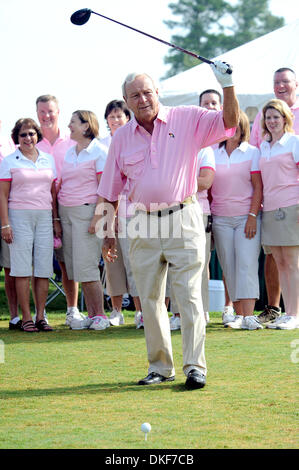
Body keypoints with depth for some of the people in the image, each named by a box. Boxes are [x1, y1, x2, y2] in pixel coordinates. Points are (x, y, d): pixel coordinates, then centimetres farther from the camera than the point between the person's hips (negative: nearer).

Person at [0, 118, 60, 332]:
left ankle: (41, 316, 6)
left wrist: (56, 220, 11)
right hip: (19, 216, -3)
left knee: (44, 267, 1)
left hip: (44, 216, 3)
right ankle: (26, 317, -1)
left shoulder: (48, 160, 13)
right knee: (22, 267, -4)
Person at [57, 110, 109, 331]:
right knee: (76, 267, 5)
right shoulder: (70, 152, 16)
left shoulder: (99, 151, -6)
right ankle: (91, 315, 10)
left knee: (86, 266, -10)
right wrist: (57, 216, 13)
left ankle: (100, 315, -2)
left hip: (86, 211, -7)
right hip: (66, 211, 7)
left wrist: (98, 216, -17)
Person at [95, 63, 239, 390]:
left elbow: (229, 122, -7)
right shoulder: (122, 138, 9)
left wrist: (227, 85, -21)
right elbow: (110, 193, 14)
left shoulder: (186, 120, 1)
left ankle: (195, 367, -3)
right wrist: (108, 232, 12)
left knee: (189, 295, -7)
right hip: (143, 227, 3)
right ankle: (160, 367, 18)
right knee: (150, 300, 7)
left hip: (183, 221, -3)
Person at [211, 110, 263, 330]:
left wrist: (252, 215, -10)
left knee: (247, 265, -12)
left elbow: (258, 187, -1)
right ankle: (239, 315, 5)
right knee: (229, 268, 0)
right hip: (220, 219, 3)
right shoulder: (213, 154, 10)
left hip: (246, 217, -3)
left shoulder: (252, 152, 3)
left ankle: (249, 316, -19)